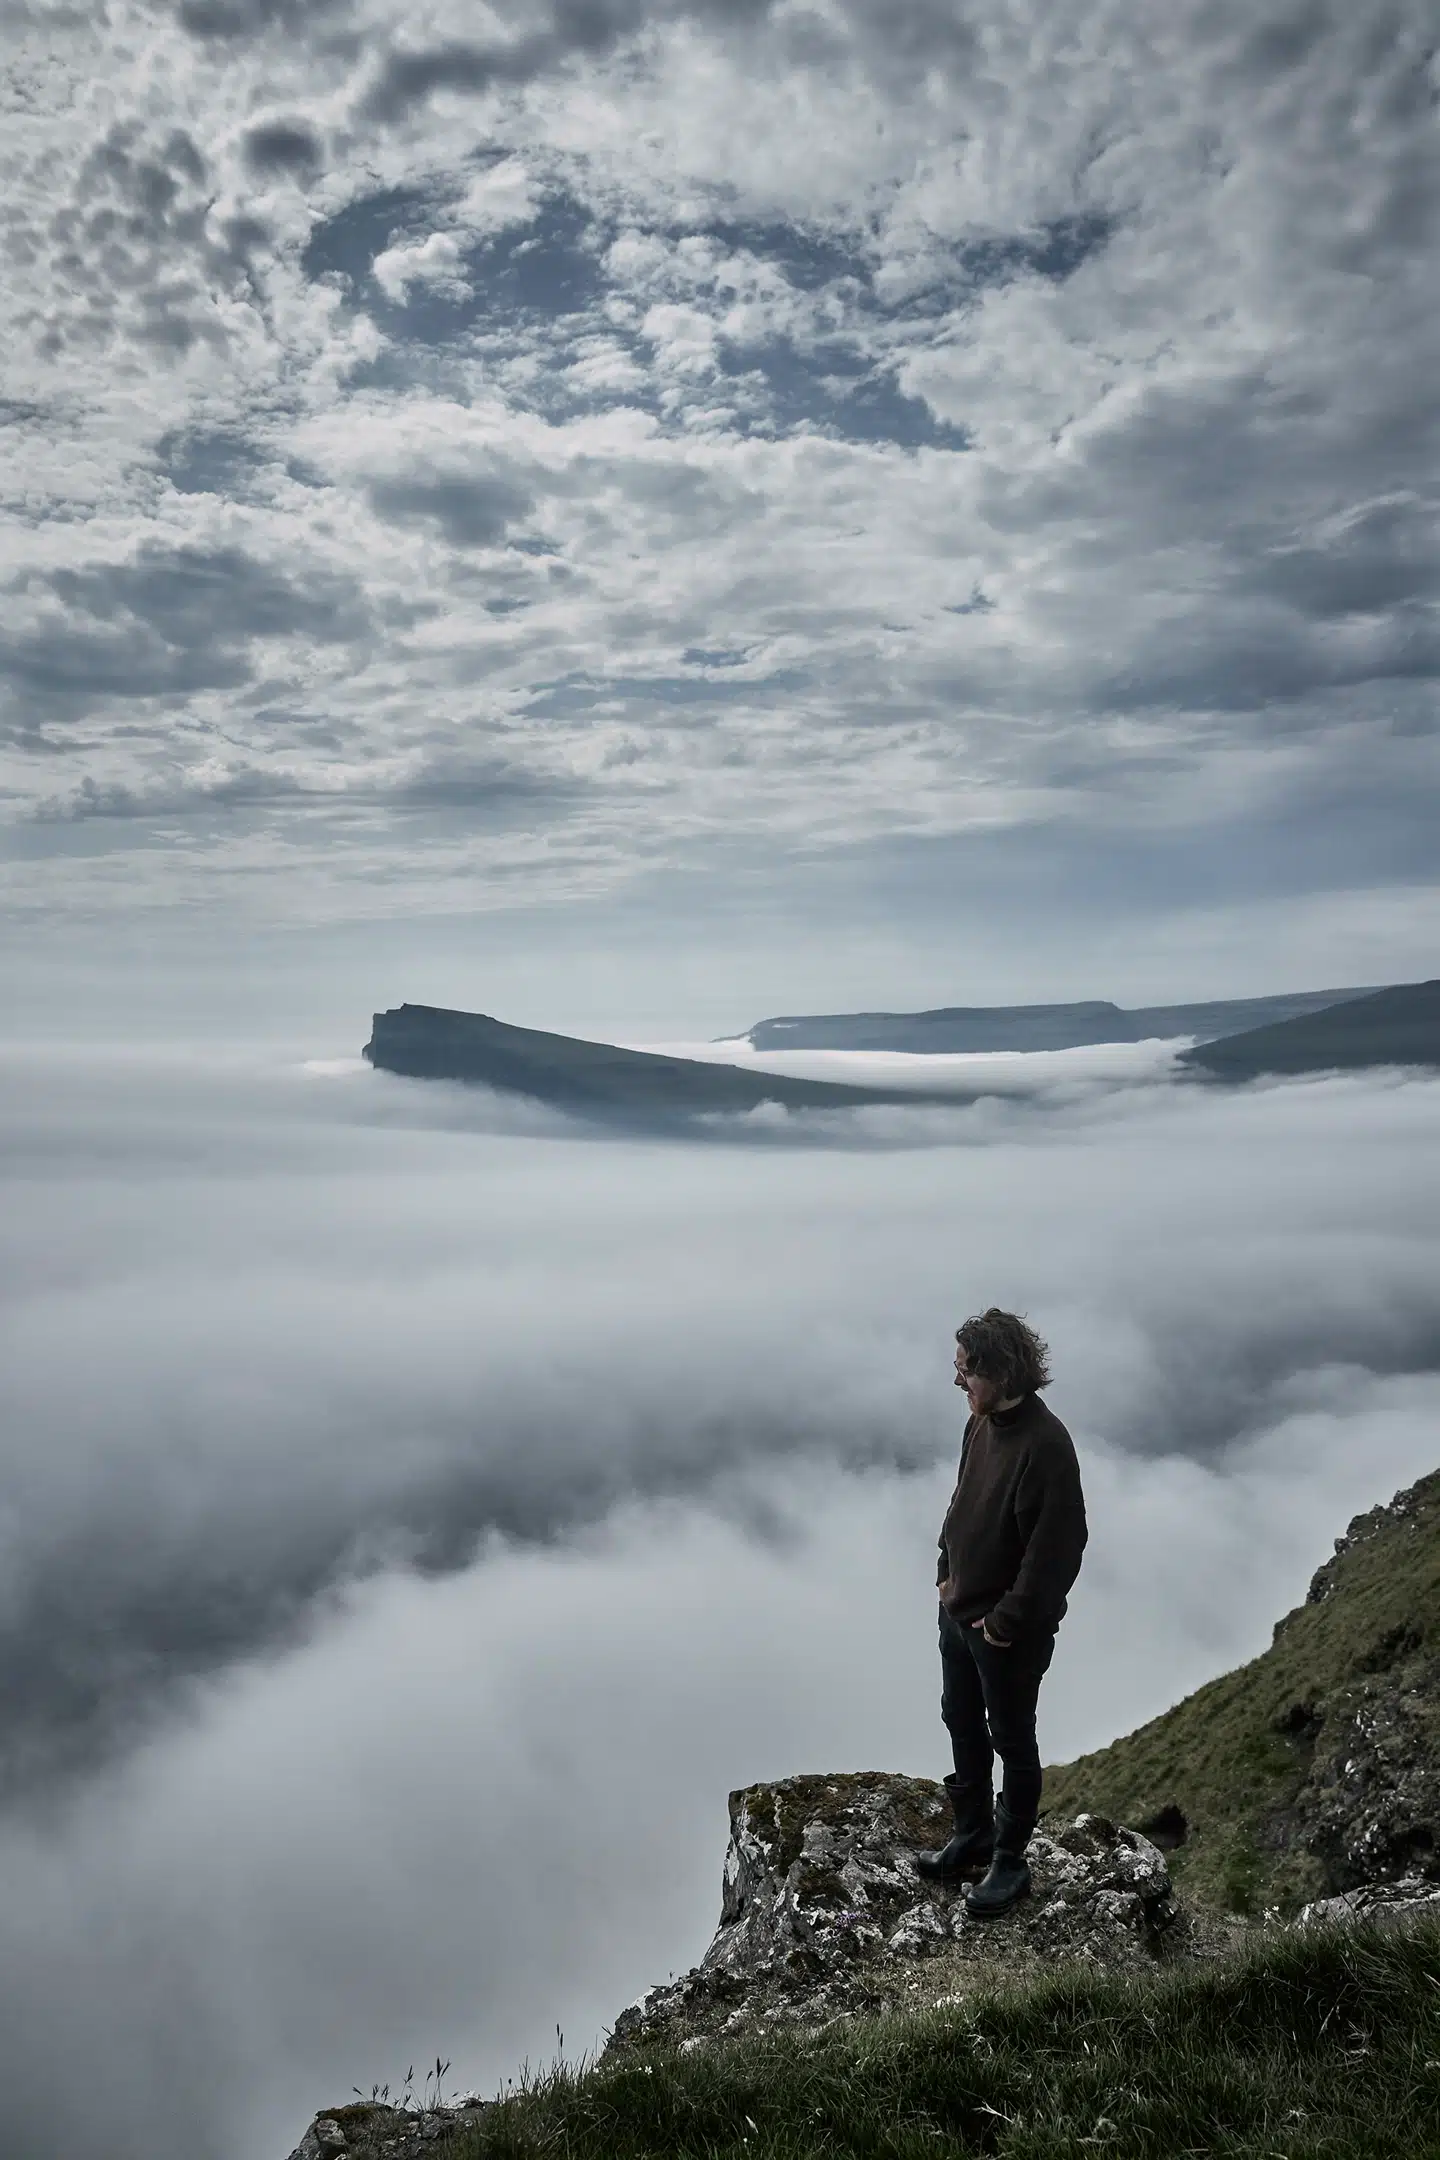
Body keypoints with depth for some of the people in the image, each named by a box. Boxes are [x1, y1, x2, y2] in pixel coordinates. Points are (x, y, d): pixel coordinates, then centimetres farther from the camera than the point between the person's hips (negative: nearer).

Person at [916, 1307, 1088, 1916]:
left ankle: (1010, 1861, 30)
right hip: (958, 1611, 8)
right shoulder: (982, 1422, -2)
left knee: (1011, 1742, 12)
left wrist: (1006, 1622, -20)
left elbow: (1056, 1551, -26)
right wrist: (947, 1573, 8)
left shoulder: (1046, 1447, -28)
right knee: (961, 1724, 22)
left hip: (1009, 1630, -8)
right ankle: (974, 1834, 42)